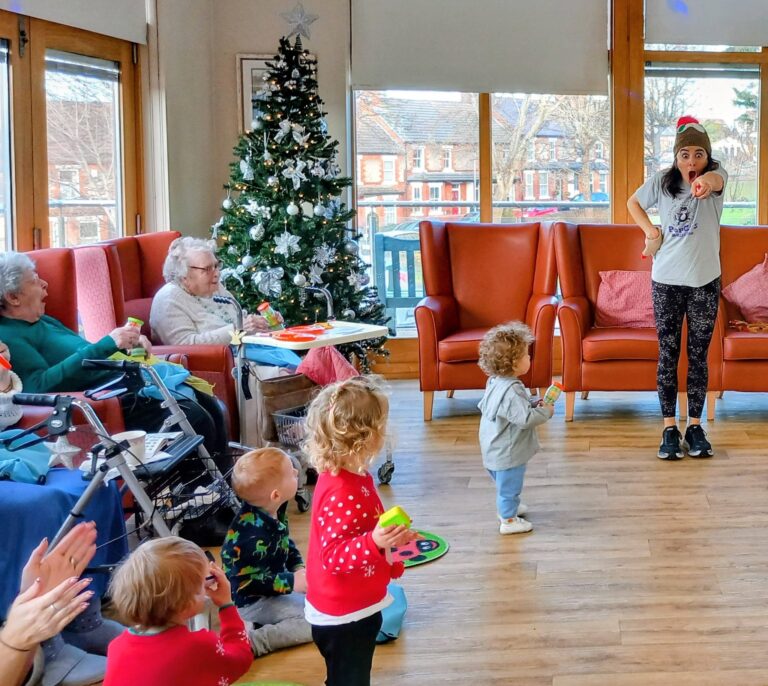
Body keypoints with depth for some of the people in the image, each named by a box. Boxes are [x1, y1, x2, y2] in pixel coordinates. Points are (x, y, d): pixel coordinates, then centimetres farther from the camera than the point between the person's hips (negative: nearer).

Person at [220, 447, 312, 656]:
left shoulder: (273, 513, -5)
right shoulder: (253, 535, -33)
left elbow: (286, 545, 12)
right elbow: (246, 582, -28)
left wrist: (300, 569, -6)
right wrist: (291, 583, -25)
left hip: (270, 586, 9)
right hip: (250, 601, -9)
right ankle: (252, 642, -23)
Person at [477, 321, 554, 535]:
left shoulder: (495, 382, -1)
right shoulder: (512, 391, -31)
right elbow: (525, 419, -33)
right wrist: (545, 412, -14)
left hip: (495, 448, 9)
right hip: (508, 452, -9)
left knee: (504, 484, 29)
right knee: (509, 485, 8)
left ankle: (507, 507, 48)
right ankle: (509, 521, 22)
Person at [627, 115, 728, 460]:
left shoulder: (715, 174, -7)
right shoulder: (662, 181, -2)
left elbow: (717, 179, -34)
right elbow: (633, 203, 17)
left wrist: (706, 182, -59)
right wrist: (650, 230, -2)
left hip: (705, 281, -1)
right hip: (666, 281, 1)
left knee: (698, 355, 7)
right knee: (667, 354, 5)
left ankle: (695, 426, 17)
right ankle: (670, 428, 12)